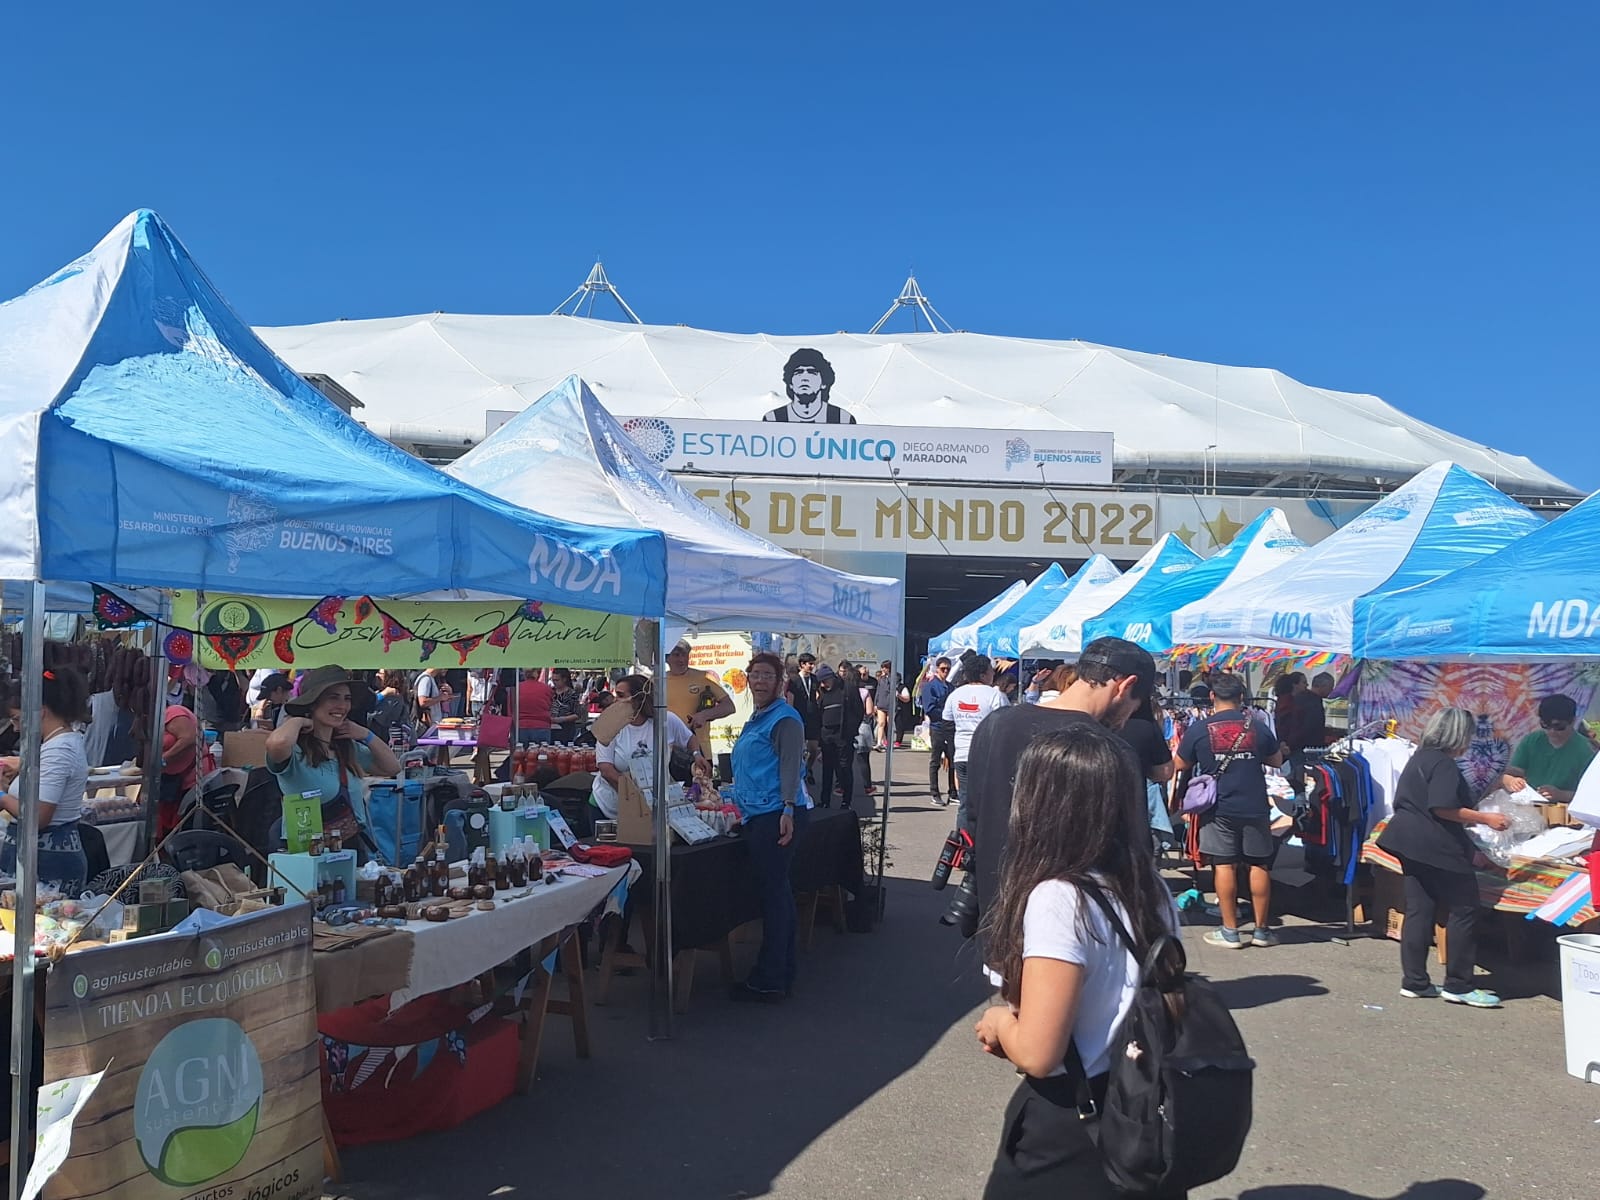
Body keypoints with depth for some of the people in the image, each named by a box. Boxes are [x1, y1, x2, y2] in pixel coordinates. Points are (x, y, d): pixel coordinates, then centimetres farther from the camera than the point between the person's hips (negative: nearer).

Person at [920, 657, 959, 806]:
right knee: (935, 762, 4)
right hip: (937, 728, -5)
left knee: (953, 762, 6)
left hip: (951, 727, 5)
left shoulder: (950, 686, 14)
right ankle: (935, 794, 10)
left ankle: (954, 793, 13)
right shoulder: (930, 686, -5)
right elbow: (929, 710, -11)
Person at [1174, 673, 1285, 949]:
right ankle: (1261, 930, 16)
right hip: (1254, 807, 1)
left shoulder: (1199, 728, -5)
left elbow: (1181, 765, 4)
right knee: (1259, 866, 9)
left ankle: (1230, 931, 5)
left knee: (1224, 866, 2)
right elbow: (1276, 760, 14)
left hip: (1218, 808, -1)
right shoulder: (1258, 726, 0)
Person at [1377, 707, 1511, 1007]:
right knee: (1463, 910, 0)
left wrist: (1472, 818, 29)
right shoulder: (1444, 764, -14)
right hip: (1436, 847, -10)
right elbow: (1443, 808, -22)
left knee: (1418, 910, 10)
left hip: (1412, 844, 10)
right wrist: (1485, 819, -14)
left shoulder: (1419, 758, 16)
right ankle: (1458, 985, 4)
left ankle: (1415, 982, 12)